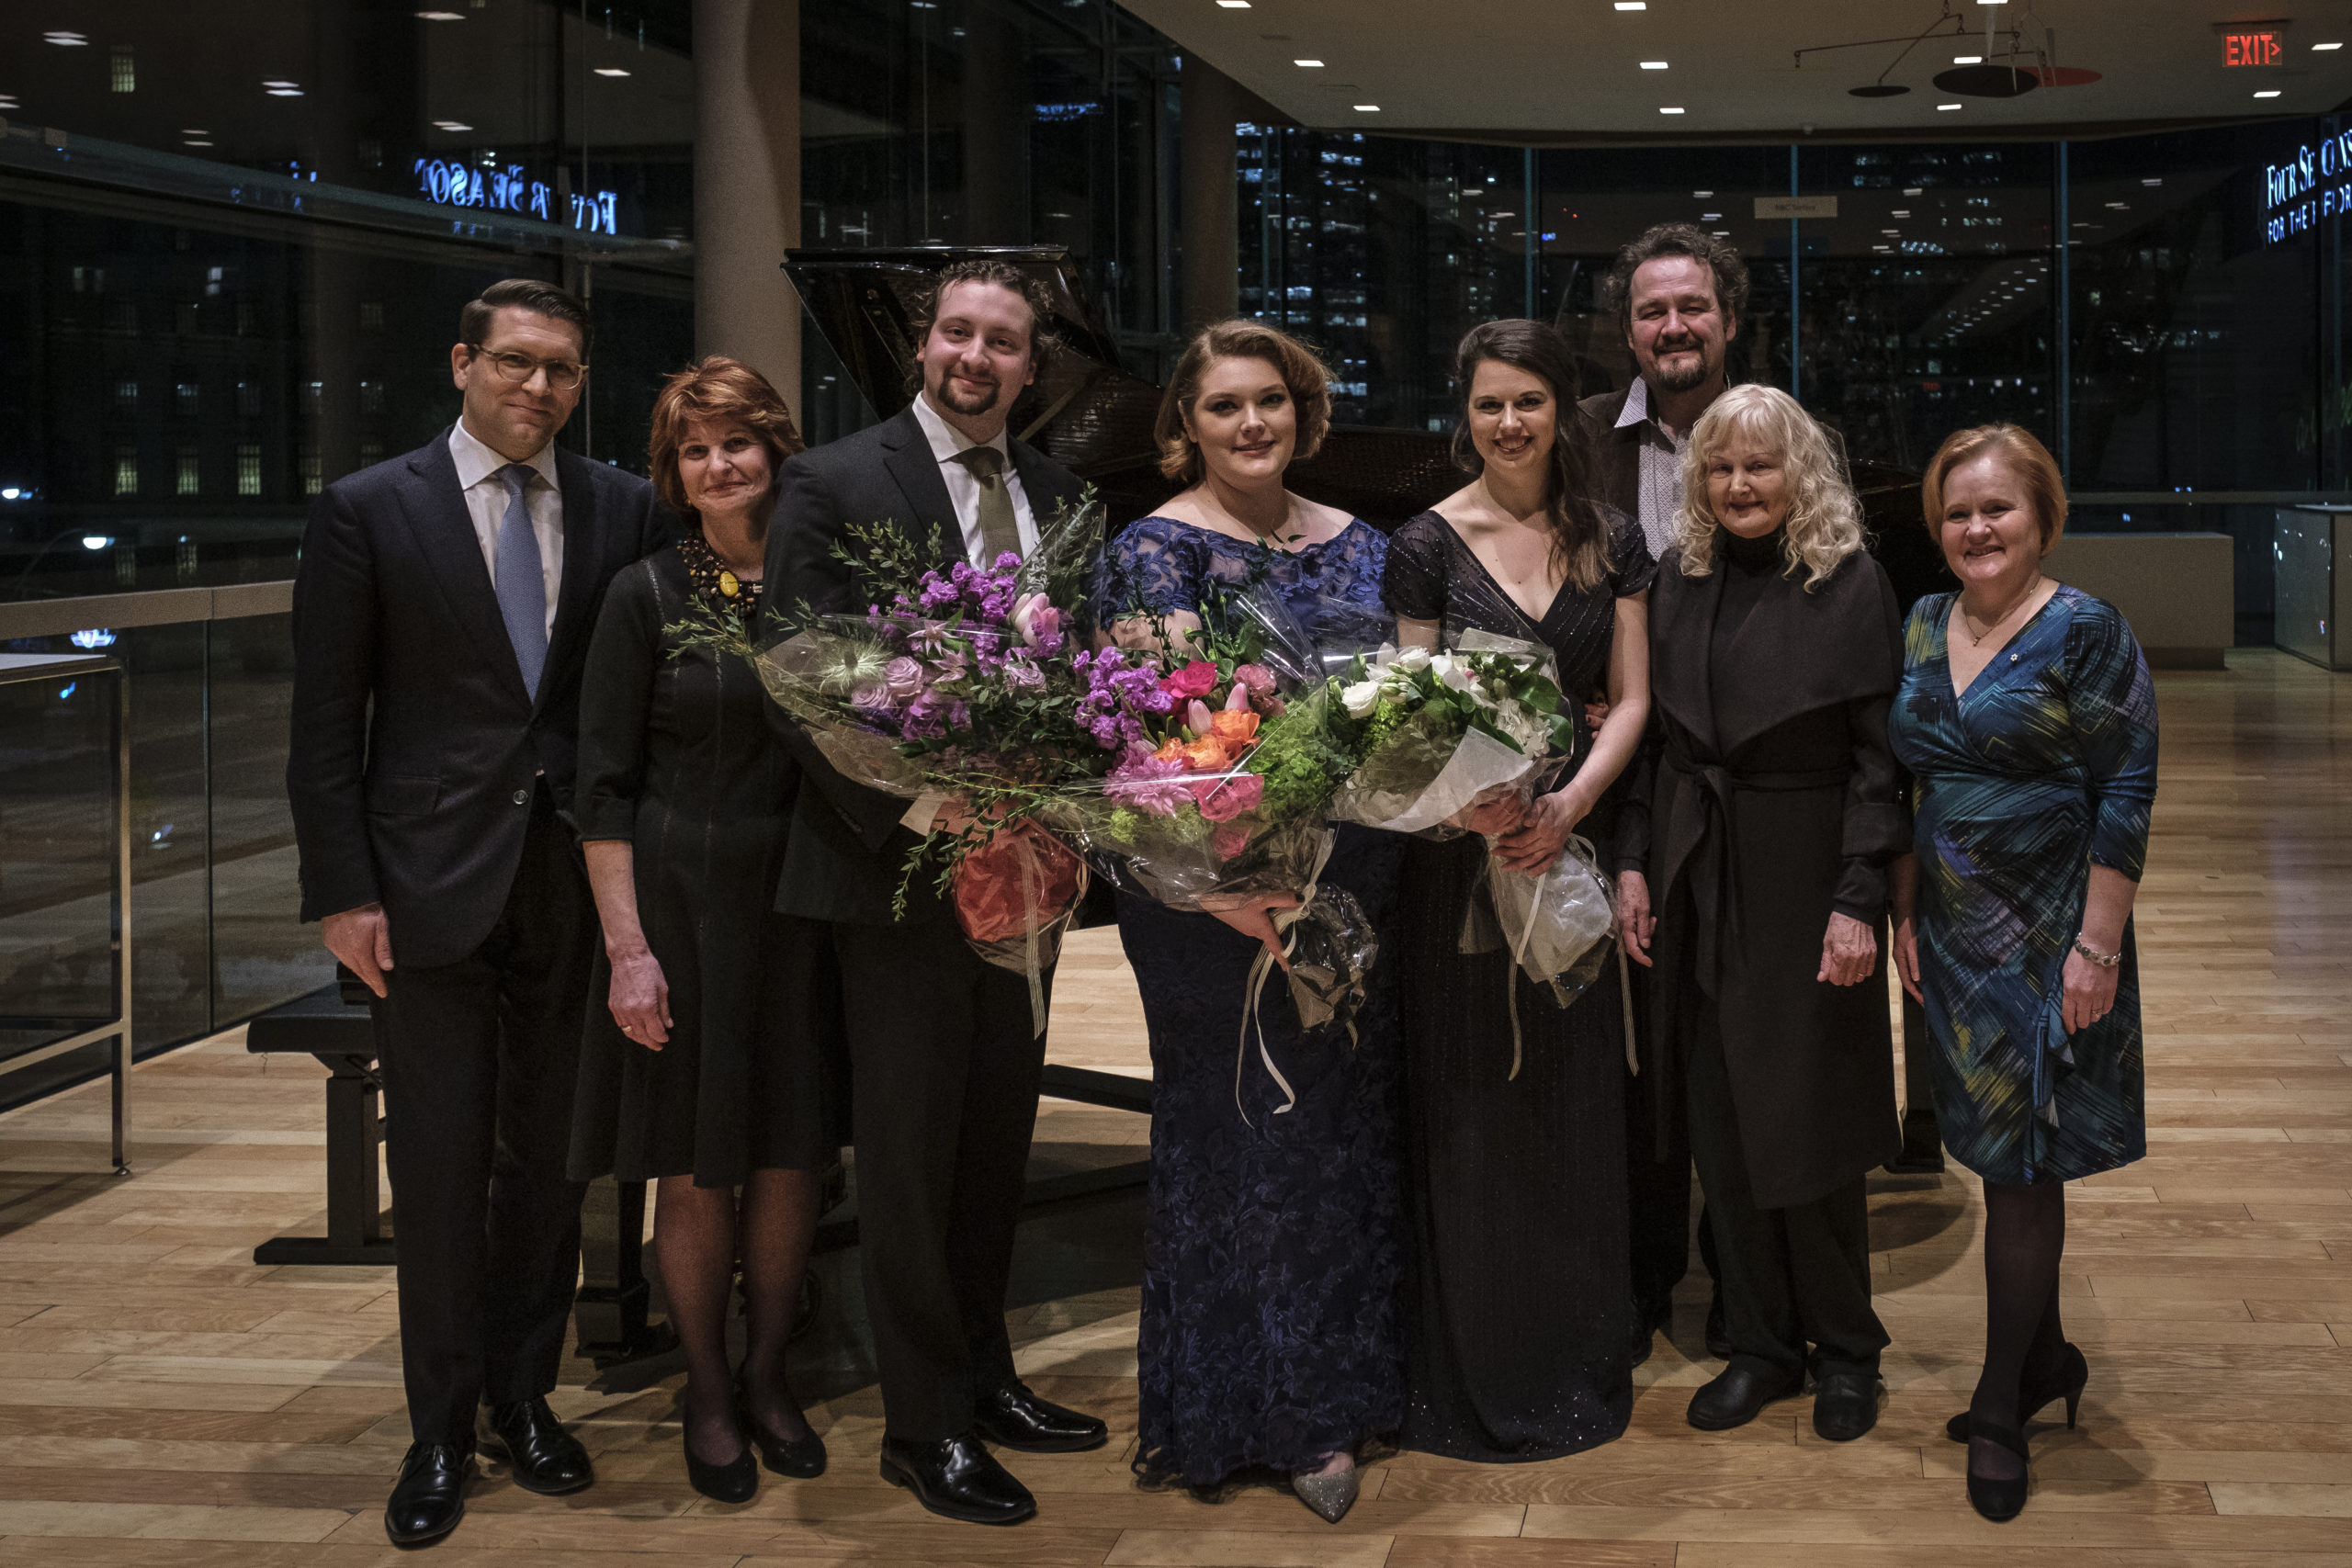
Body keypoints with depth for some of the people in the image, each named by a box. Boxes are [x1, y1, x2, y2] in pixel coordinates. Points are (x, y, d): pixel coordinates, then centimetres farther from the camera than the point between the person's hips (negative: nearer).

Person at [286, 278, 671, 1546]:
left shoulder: (627, 512, 5)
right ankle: (441, 1431, 17)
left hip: (577, 885, 2)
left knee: (549, 1158, 11)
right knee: (439, 1168, 3)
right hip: (431, 887, -2)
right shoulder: (367, 512, -1)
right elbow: (325, 726, -2)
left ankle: (523, 1398, 27)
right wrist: (343, 893, -7)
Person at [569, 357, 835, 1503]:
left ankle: (768, 1374, 28)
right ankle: (707, 1394, 22)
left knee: (791, 1153, 10)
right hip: (685, 901, -3)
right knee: (694, 1166, 5)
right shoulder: (647, 596, -5)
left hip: (802, 904, 3)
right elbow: (604, 788, -6)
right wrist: (627, 948, -11)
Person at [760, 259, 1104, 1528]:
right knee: (910, 1158, 2)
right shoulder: (835, 484, -8)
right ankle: (925, 1428, 12)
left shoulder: (1052, 494, 10)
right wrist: (912, 808, -22)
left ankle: (981, 1376, 31)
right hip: (898, 873, -6)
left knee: (996, 1146, 16)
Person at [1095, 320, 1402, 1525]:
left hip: (1356, 890, 6)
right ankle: (1259, 1413, 16)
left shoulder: (1356, 544, 12)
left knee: (1350, 1129, 11)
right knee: (1244, 1136, 3)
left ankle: (1335, 1393, 26)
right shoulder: (1156, 551, -6)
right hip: (1221, 897, -5)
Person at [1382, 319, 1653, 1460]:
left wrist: (1567, 805, -14)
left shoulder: (1612, 542, 6)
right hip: (1461, 850, -2)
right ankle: (1471, 1373, 14)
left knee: (1574, 1099, 8)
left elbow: (1631, 699, 3)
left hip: (1575, 840, 3)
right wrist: (1482, 810, -23)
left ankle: (1578, 1361, 22)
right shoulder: (1429, 544, -3)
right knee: (1468, 1104, 2)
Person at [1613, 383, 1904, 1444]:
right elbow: (1662, 737, 11)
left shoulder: (1851, 586, -8)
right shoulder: (1680, 580, 7)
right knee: (1721, 1126, 8)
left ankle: (1844, 1349, 19)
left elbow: (1877, 756, -10)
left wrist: (1858, 901, -15)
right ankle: (1762, 1345, 21)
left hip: (1805, 878, -5)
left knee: (1805, 1124, 1)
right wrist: (1636, 865, 5)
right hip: (1699, 879, 5)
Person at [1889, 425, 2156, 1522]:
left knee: (2020, 1166, 0)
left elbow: (2125, 796, -12)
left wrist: (2097, 946, -16)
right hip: (1953, 936, 5)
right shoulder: (1922, 629, 7)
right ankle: (2046, 1357, 29)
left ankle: (2000, 1408, 12)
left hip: (2048, 935, -5)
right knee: (1998, 1155, 11)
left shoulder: (2086, 632, -10)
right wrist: (1905, 913, 7)